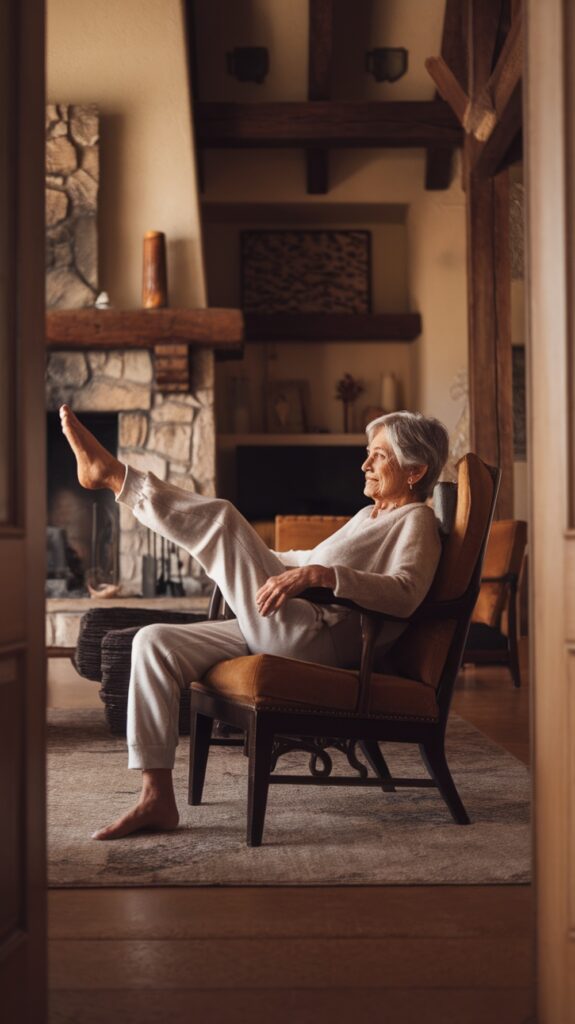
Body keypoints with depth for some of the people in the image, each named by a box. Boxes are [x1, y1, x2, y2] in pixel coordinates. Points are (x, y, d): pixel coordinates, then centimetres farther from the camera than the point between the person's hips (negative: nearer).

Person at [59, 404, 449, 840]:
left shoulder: (416, 520, -3)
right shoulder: (371, 514, 26)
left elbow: (405, 592, -24)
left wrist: (317, 574, -33)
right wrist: (253, 555, 46)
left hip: (316, 640, -10)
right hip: (276, 635, 10)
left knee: (223, 518, -19)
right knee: (155, 642, -3)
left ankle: (115, 475, -3)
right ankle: (157, 798, -6)